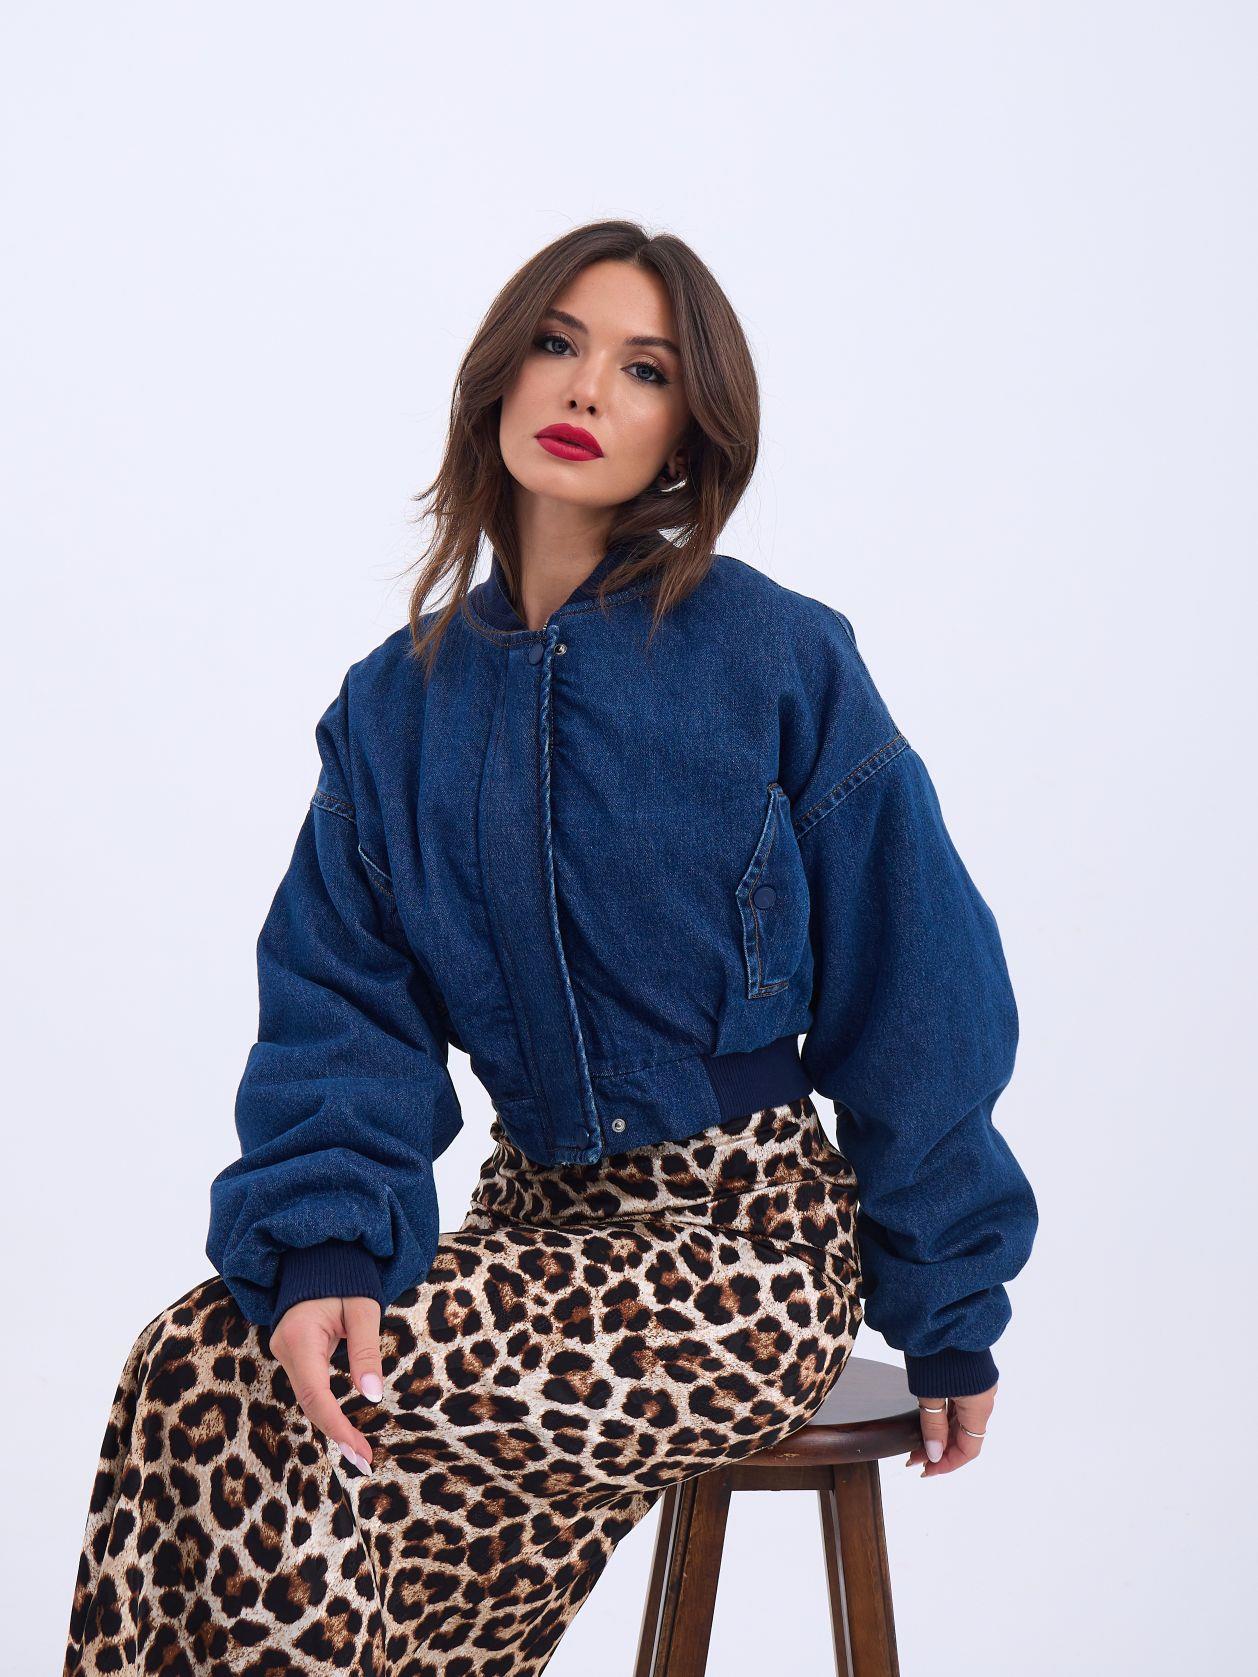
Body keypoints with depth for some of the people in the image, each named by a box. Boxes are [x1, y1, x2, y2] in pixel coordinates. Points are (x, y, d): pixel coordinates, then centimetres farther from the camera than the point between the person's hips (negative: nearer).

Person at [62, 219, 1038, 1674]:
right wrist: (323, 1243, -17)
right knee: (199, 1357, -22)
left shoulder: (777, 657, -7)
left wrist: (950, 1314, 3)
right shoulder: (401, 698, 7)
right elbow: (343, 1005, 3)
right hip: (541, 1215, 5)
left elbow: (911, 993, -2)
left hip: (746, 1240, -4)